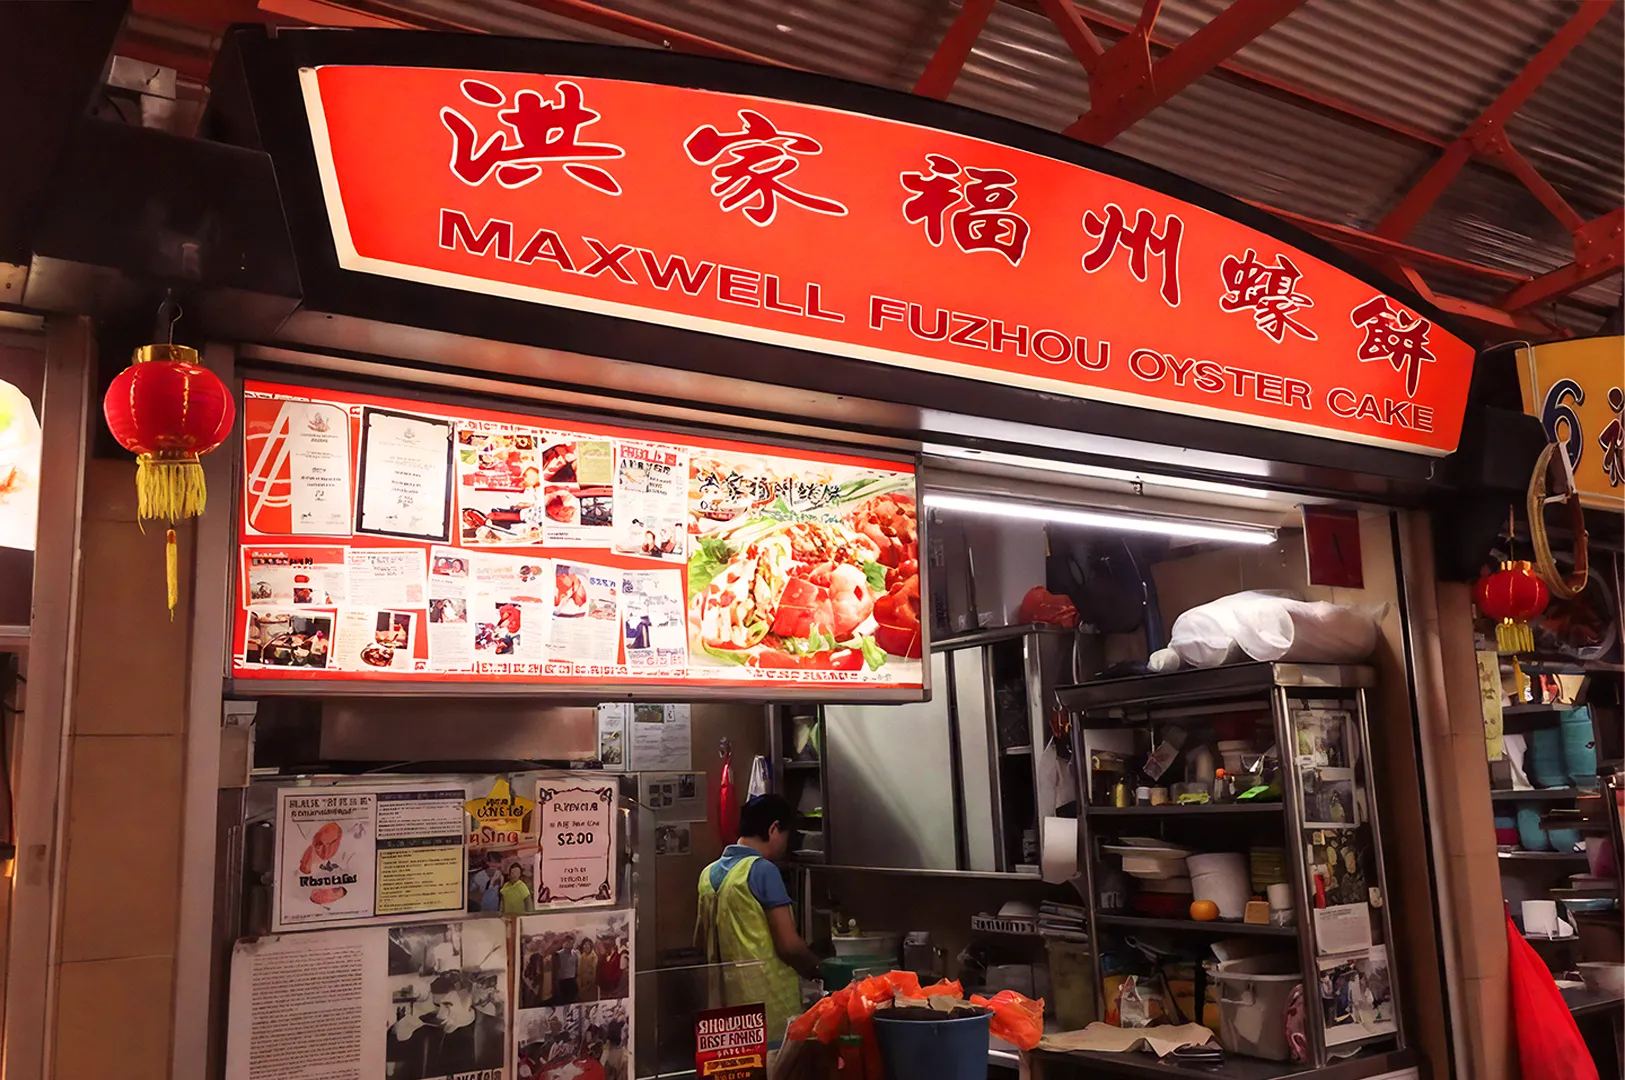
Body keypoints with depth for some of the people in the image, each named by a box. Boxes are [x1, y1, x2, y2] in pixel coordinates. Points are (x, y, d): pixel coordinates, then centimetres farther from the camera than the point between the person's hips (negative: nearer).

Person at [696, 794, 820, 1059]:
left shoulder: (709, 873, 10)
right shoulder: (763, 870, -12)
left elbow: (700, 940, 19)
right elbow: (789, 945, -14)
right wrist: (819, 969, 2)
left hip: (730, 1002, 7)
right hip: (770, 1005, -7)